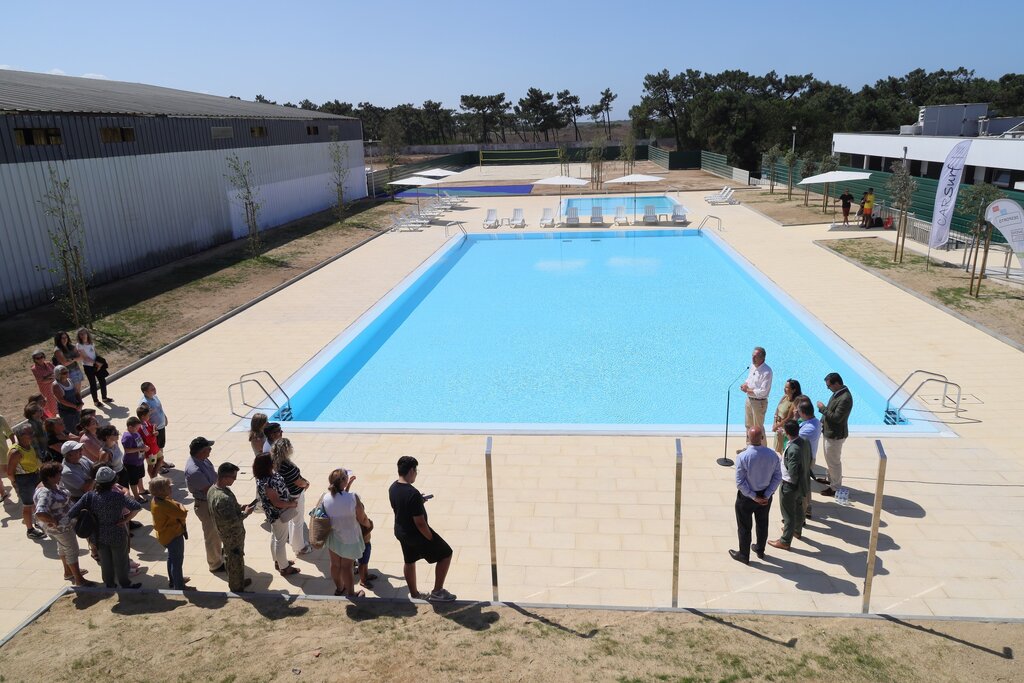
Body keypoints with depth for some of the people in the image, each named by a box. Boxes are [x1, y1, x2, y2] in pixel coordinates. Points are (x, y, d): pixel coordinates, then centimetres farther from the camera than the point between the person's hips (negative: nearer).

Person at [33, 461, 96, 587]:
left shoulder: (56, 484, -4)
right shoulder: (45, 494, -33)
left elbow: (66, 495, 19)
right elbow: (40, 514, -44)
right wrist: (54, 521, -31)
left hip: (65, 523, 10)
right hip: (60, 527, -10)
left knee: (63, 546, 26)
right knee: (72, 550, 3)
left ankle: (68, 572, 45)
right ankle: (79, 579, 15)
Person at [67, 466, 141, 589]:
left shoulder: (89, 496, -14)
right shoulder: (117, 496, -25)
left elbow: (71, 513, -13)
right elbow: (137, 507, -32)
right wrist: (126, 520, -18)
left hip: (98, 536, 4)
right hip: (117, 536, -4)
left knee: (105, 562, 23)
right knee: (120, 562, 16)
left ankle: (109, 584, 41)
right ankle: (126, 586, 33)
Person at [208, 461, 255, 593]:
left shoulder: (212, 489, -7)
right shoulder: (223, 498, -37)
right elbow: (232, 521, -32)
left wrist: (240, 508, 0)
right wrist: (246, 513, -18)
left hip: (224, 532, 9)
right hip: (233, 534, -9)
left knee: (230, 557, 27)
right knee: (236, 561, 12)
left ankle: (235, 581, 46)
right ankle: (237, 589, 30)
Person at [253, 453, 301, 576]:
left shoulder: (268, 474, -7)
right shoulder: (266, 483, -35)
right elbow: (277, 502, -28)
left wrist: (290, 500, 6)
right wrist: (292, 504, -15)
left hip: (275, 513, 9)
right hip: (278, 514, -9)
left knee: (275, 537, 25)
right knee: (281, 540, 9)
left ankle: (278, 561, 45)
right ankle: (284, 568, 27)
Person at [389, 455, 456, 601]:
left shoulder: (393, 488, -6)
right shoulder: (413, 494, -32)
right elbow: (420, 523, -28)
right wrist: (431, 539, -14)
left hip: (400, 532, 8)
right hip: (416, 534, -8)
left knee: (409, 561, 27)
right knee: (446, 553, 8)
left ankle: (414, 594, 44)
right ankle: (437, 592, 12)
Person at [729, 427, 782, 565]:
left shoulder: (742, 457, -25)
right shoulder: (772, 455, -12)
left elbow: (740, 482, -23)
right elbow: (778, 477, -7)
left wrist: (753, 496, -13)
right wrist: (766, 495, -7)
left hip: (746, 497, -4)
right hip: (765, 496, 4)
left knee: (744, 527, 14)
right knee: (762, 524, 24)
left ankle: (744, 555, 29)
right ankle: (760, 550, 44)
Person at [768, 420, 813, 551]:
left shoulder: (793, 450, -33)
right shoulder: (805, 443, -7)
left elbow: (793, 472, -30)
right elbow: (808, 461, 5)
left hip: (790, 485, -9)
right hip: (802, 483, 9)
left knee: (788, 513, 6)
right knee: (798, 507, 28)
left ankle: (785, 541, 19)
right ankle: (797, 530, 50)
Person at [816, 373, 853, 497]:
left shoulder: (845, 398, -29)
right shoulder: (838, 393, 2)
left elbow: (836, 418, -30)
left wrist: (822, 408, -22)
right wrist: (823, 421, 12)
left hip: (835, 435, -10)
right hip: (830, 432, 10)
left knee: (833, 461, 4)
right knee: (830, 459, 25)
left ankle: (835, 488, 16)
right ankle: (831, 479, 43)